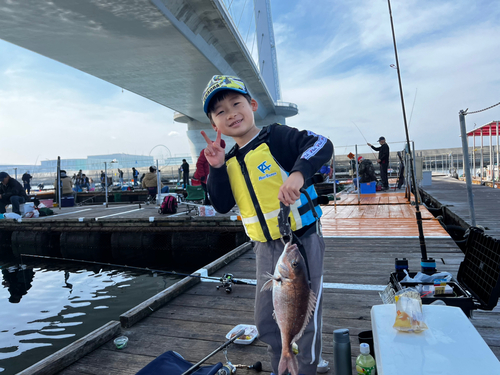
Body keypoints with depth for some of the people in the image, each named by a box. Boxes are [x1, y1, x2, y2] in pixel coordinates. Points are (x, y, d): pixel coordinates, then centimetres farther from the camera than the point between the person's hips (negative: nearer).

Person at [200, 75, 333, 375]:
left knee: (305, 321, 8)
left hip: (301, 242, -6)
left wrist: (298, 173, -41)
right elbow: (222, 205, 2)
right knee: (266, 322, 19)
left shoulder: (276, 137, -11)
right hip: (265, 250, 6)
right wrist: (217, 168, -9)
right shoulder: (231, 161, 7)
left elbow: (321, 145, -24)